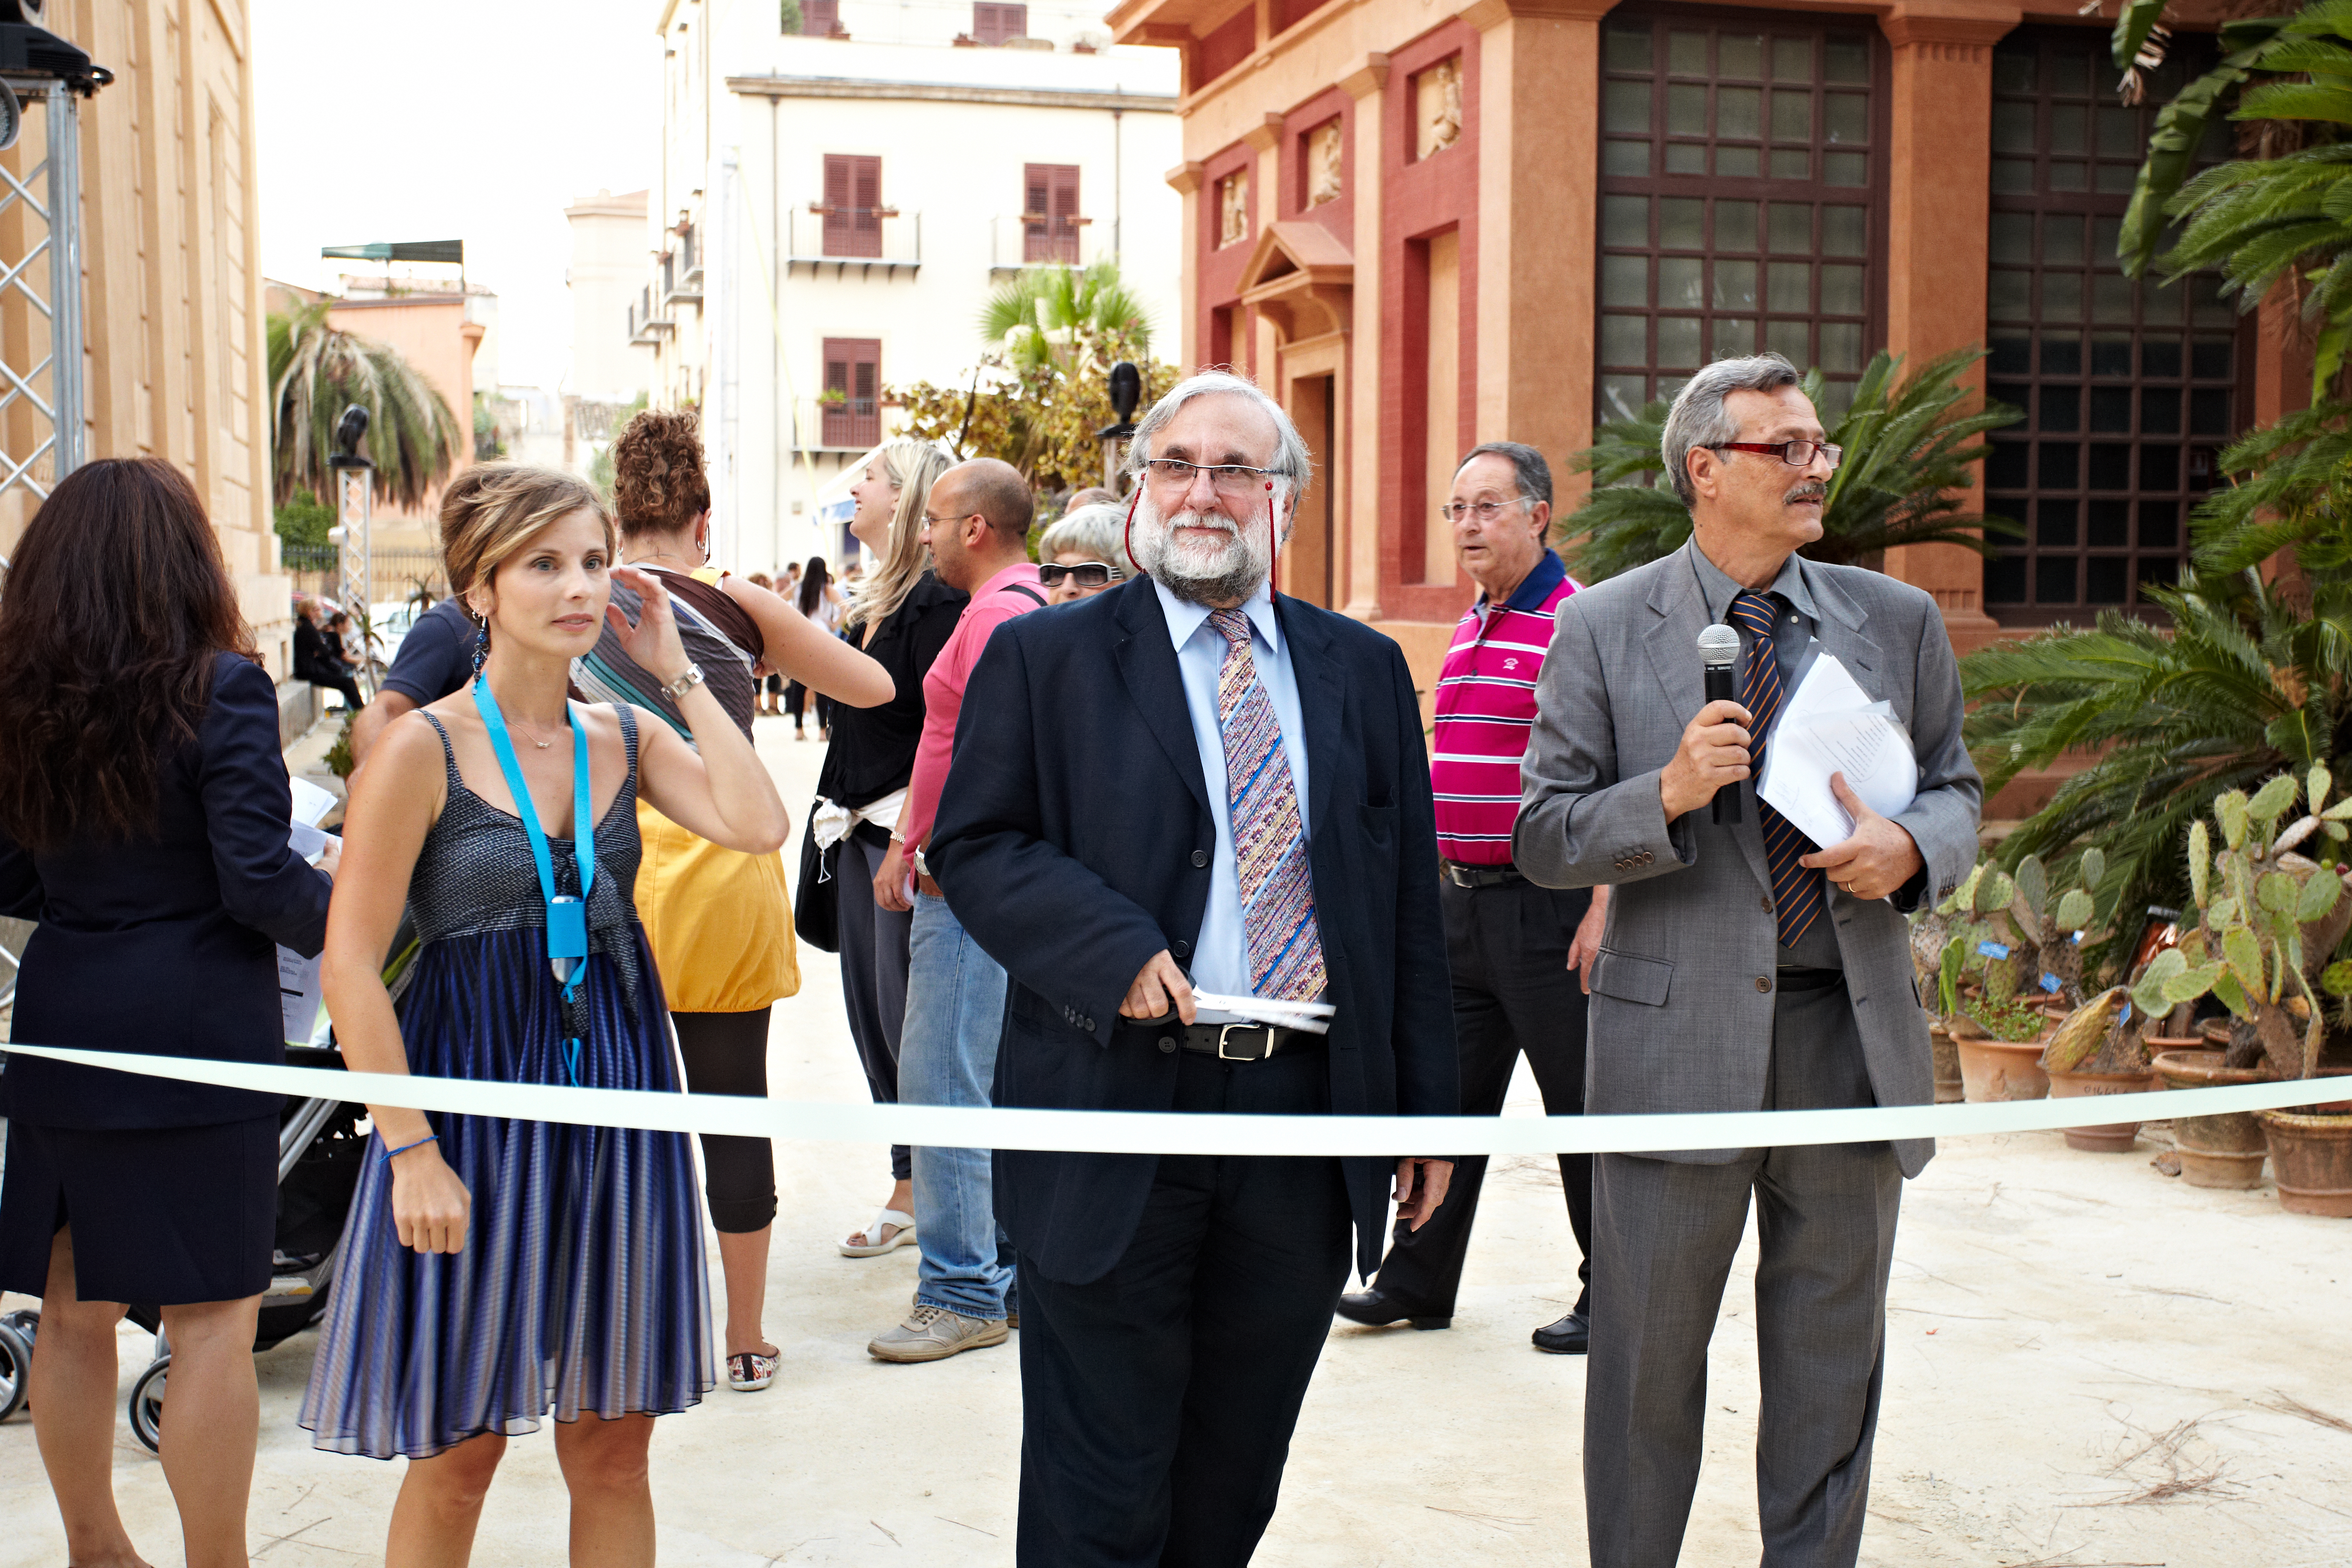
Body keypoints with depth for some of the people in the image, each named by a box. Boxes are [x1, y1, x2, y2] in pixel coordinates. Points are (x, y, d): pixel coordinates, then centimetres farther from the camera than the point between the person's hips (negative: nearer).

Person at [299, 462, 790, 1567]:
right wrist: (410, 1148, -13)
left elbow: (758, 825, -13)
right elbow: (351, 963, -9)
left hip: (616, 1098, 4)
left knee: (613, 1445, 11)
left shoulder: (625, 738, 6)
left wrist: (679, 672, -6)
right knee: (459, 1451, 5)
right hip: (476, 1094, -4)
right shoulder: (426, 747, -8)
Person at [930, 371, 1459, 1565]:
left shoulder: (1364, 670, 11)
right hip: (1116, 1118, -3)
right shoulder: (1044, 658, 2)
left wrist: (1423, 1107, 8)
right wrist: (1110, 944, -19)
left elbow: (1410, 897, 11)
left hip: (1309, 1117, 3)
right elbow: (973, 846, -2)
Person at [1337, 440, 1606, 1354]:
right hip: (1457, 899, 8)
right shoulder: (1468, 630, 15)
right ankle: (1418, 1282, 21)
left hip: (1545, 906, -8)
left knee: (1582, 1107, 3)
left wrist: (1603, 909, -21)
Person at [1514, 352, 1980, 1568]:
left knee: (1831, 1365, 14)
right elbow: (1543, 839, -3)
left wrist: (1911, 849, -8)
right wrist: (1667, 793, -20)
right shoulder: (1604, 628, -1)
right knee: (1648, 1362, 9)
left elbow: (1956, 791, 15)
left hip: (1852, 1038, 3)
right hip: (1676, 1042, -3)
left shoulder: (1898, 621, 8)